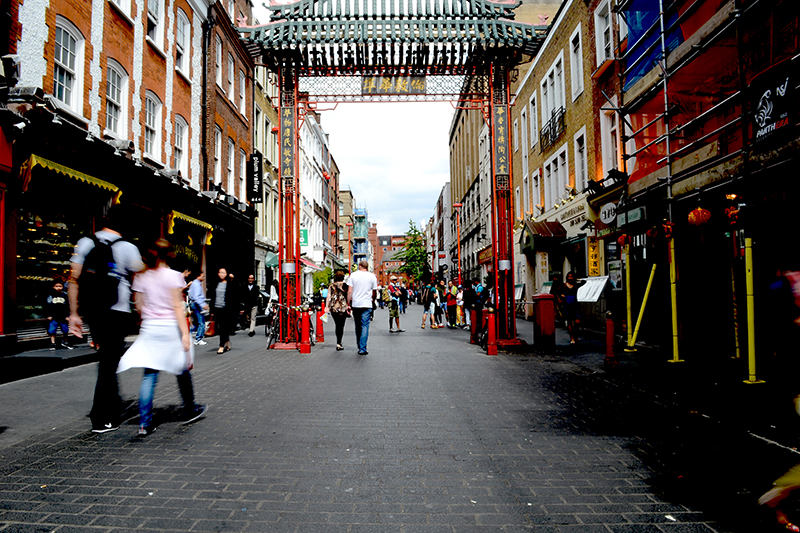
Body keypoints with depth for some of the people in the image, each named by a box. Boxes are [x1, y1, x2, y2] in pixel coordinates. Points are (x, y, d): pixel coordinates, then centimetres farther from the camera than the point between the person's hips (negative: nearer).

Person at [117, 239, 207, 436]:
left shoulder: (141, 278, 4)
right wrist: (185, 333, -11)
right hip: (170, 327, -3)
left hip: (149, 328, 3)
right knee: (182, 370, 12)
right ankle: (189, 410, 26)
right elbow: (177, 307, -11)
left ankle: (145, 422, -1)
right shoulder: (173, 276, -7)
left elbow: (139, 306, 5)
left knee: (149, 375, 3)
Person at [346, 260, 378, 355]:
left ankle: (360, 347, 24)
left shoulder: (353, 275, 2)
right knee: (365, 326, -2)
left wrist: (348, 304, 4)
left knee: (358, 326, 13)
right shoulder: (372, 276, 2)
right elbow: (374, 293, 8)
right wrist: (373, 301, 25)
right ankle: (362, 349, -8)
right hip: (367, 305, -1)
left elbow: (349, 292, -2)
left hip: (355, 304, 2)